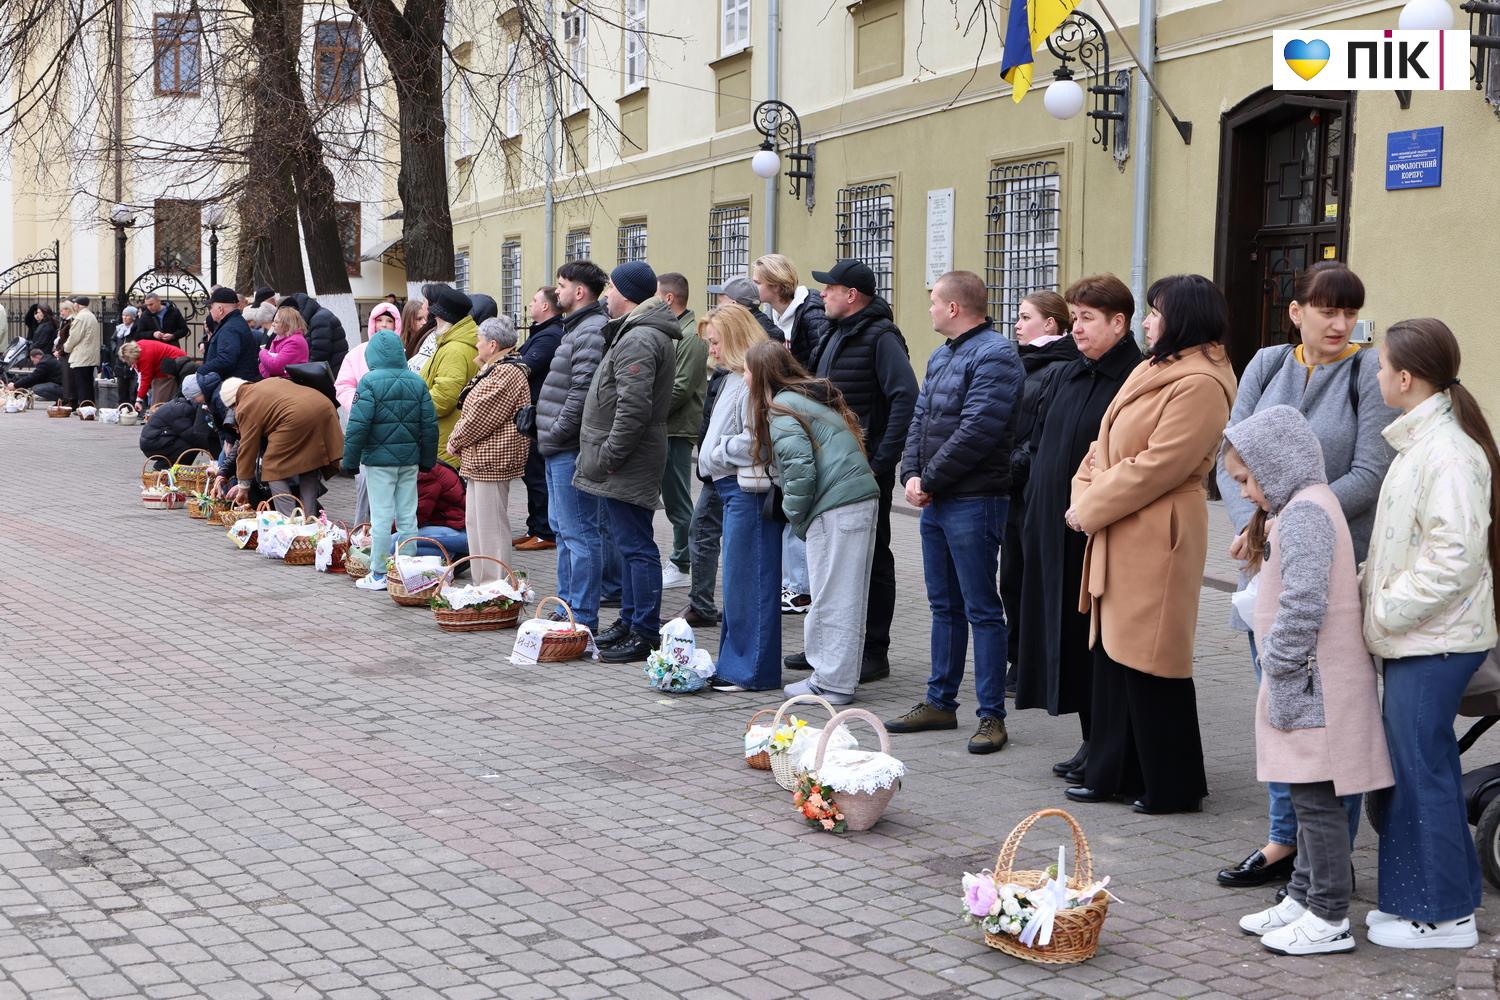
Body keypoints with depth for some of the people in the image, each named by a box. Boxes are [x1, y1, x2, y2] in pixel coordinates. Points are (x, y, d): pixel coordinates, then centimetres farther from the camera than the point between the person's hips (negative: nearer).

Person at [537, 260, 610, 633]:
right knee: (564, 529, 17)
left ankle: (583, 616, -4)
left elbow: (582, 392, -23)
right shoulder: (576, 328, 18)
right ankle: (567, 605, 25)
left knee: (578, 532, -7)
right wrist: (548, 433, 17)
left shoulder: (591, 332, -16)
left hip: (571, 449, -11)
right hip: (560, 449, 11)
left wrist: (555, 433, -17)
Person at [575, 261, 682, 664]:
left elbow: (633, 408, -26)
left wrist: (608, 456, -20)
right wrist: (604, 456, 21)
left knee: (636, 546, -8)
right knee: (629, 543, 18)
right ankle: (630, 621, 28)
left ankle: (645, 634, -5)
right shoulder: (632, 332, 18)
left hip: (627, 466, -11)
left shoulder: (638, 340, -18)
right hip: (624, 464, 11)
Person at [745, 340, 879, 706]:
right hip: (863, 499, 9)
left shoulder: (780, 410, -7)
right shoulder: (814, 396, 21)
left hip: (835, 509, -9)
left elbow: (800, 469, -17)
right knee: (848, 596, 13)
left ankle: (832, 684, 1)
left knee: (832, 597, -3)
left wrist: (795, 515, -3)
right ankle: (835, 675, 20)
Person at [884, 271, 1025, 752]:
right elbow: (920, 419, 16)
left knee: (981, 610, -4)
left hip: (973, 501, -9)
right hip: (934, 501, 9)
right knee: (945, 606, 16)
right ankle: (940, 703, 24)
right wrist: (911, 475, -1)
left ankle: (992, 716, 2)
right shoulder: (941, 356, 17)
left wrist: (930, 481, -16)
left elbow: (977, 430, -21)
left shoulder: (994, 355, -13)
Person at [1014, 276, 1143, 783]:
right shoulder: (1060, 378, 13)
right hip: (1056, 535, 7)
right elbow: (1037, 449, 18)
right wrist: (1034, 518, 11)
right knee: (1068, 633, 10)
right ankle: (1092, 740, 21)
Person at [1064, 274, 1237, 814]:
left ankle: (1173, 787, 8)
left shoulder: (1200, 385, -15)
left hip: (1155, 540, -10)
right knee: (1113, 655, 13)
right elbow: (1107, 443, 19)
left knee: (1149, 666, -4)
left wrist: (1091, 507, -12)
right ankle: (1113, 774, 22)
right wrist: (1084, 495, 3)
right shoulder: (1152, 370, 16)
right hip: (1120, 539, 10)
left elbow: (1156, 466, -20)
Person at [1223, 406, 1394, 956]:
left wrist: (1279, 664, -18)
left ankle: (1330, 918, 3)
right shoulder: (1308, 504, 15)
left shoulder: (1304, 512, -18)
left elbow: (1304, 603, -25)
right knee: (1311, 800, 17)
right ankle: (1304, 897, 26)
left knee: (1317, 801, -4)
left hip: (1312, 686, -11)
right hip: (1311, 684, 11)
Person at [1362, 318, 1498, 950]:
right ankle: (1417, 898, 25)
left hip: (1433, 642, -10)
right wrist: (1369, 589, 13)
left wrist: (1390, 610, -18)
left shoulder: (1447, 451, -18)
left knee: (1422, 769, -2)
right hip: (1414, 638, 10)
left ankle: (1444, 915, 8)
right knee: (1410, 766, 15)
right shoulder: (1420, 442, 14)